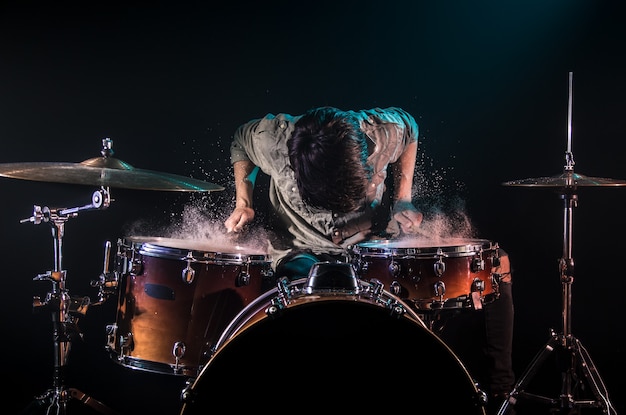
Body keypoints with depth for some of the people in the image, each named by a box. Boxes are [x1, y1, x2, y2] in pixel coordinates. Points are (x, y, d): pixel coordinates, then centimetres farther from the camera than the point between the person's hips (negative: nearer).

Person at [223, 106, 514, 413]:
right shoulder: (273, 138, -26)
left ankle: (500, 390, 3)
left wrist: (403, 200, -8)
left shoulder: (384, 132, -24)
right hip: (305, 251, -2)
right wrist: (243, 202, -12)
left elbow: (410, 129, 2)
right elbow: (240, 142, -1)